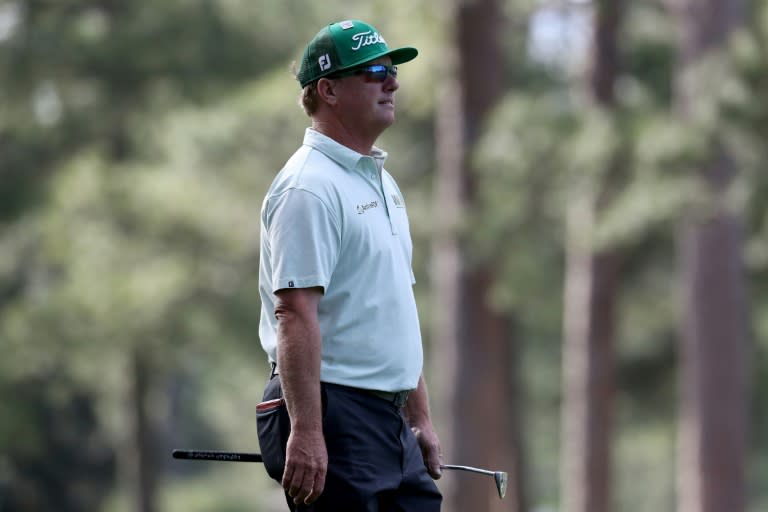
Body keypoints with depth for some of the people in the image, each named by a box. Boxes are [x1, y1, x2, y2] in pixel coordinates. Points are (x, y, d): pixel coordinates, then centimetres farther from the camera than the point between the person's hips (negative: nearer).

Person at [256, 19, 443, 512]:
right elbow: (295, 315, -20)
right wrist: (305, 430, -26)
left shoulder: (383, 181, 19)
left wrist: (421, 416, 21)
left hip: (389, 417, 9)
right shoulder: (310, 187, -13)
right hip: (334, 413, -9)